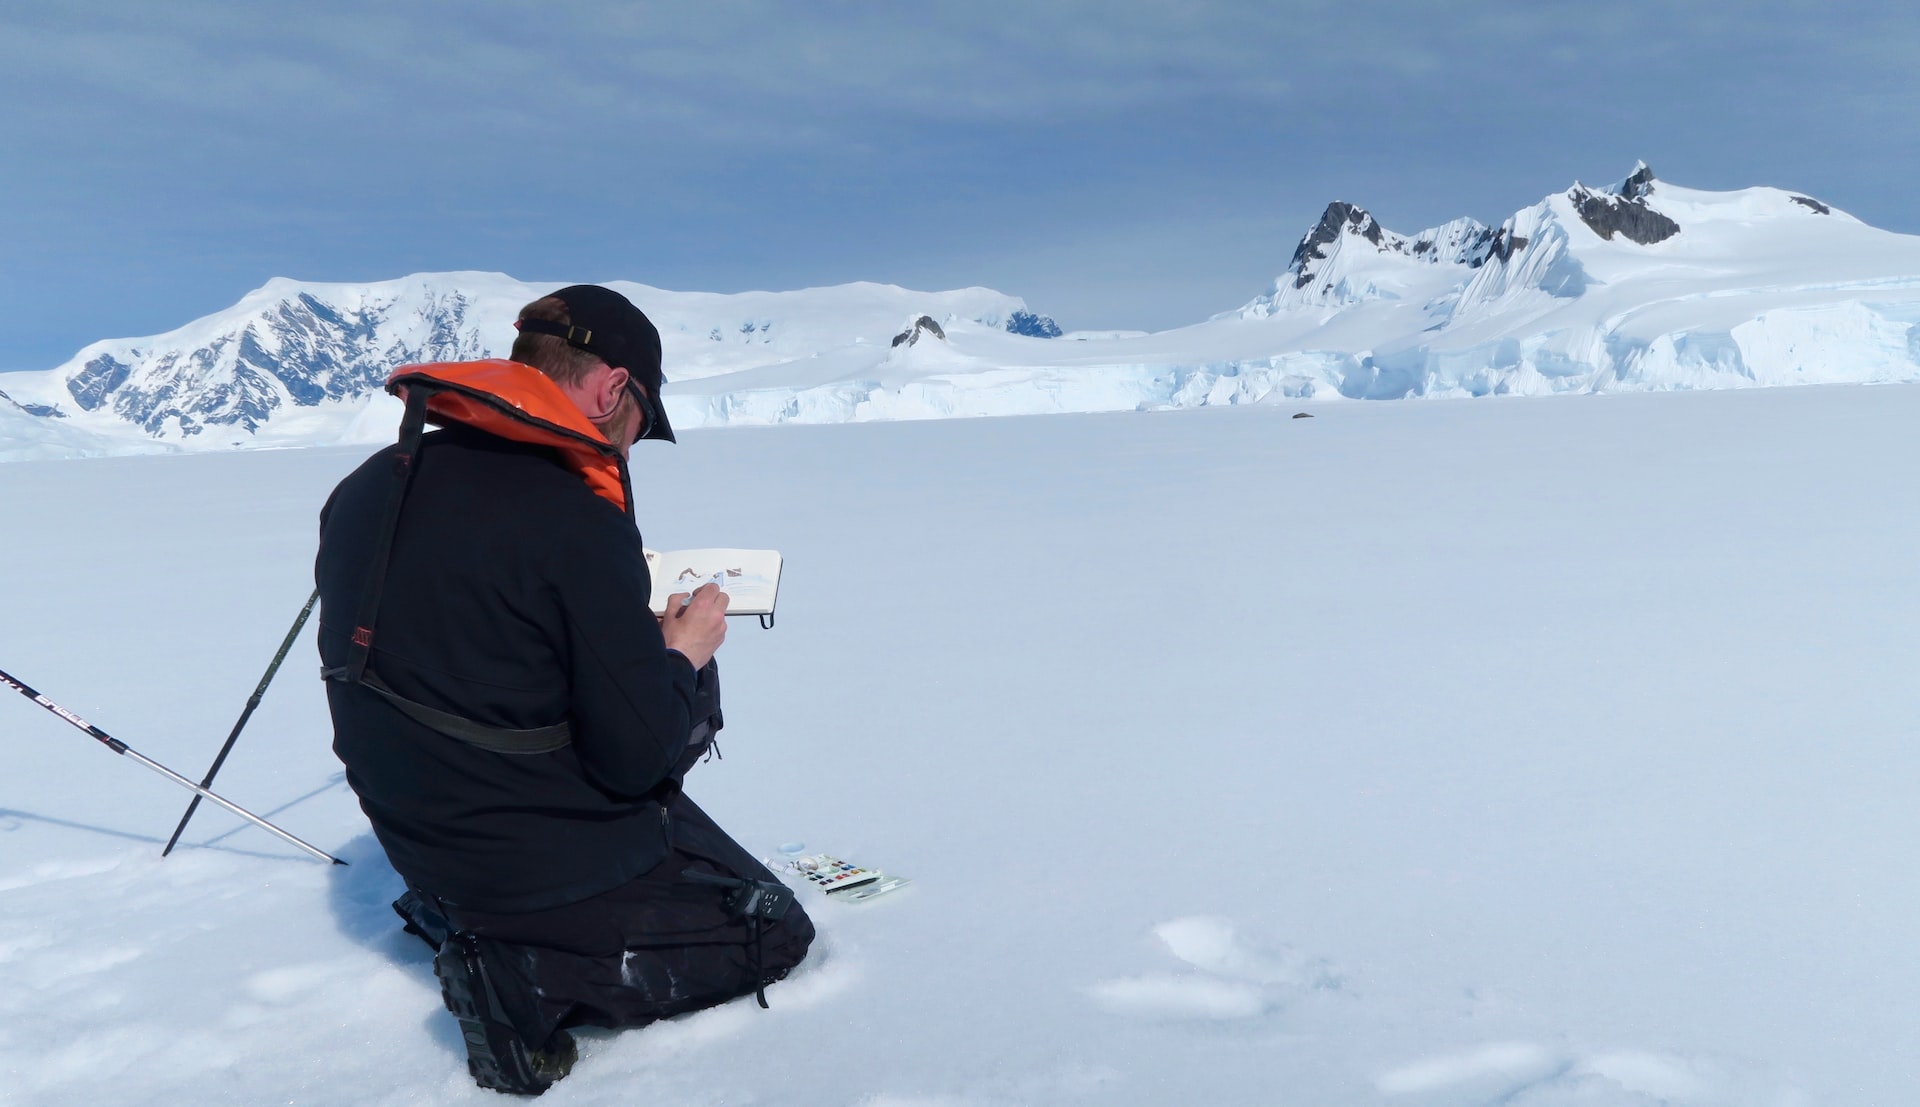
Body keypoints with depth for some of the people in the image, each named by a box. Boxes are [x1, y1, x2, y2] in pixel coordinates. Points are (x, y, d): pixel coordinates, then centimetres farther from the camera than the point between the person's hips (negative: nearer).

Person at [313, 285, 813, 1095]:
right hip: (544, 857, -8)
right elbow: (640, 755, -23)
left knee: (691, 703, 24)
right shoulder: (576, 524, -26)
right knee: (774, 933, 13)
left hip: (415, 835, 8)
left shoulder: (365, 489, -2)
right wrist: (683, 656, -3)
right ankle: (527, 974, -6)